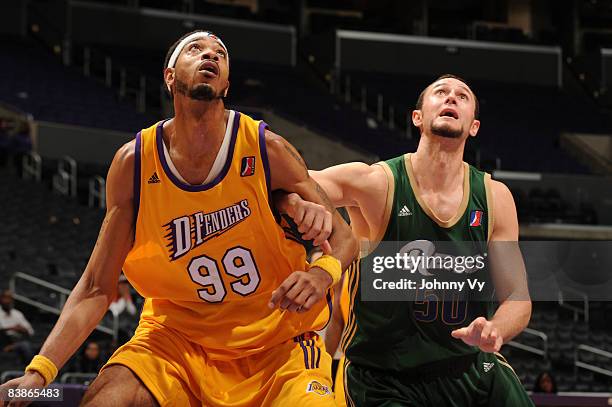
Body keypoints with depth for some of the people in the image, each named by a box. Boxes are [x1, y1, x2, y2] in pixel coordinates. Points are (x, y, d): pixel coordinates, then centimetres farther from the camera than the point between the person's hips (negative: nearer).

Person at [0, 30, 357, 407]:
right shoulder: (134, 163, -8)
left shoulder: (266, 150, -12)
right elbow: (97, 289, -5)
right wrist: (40, 371, -18)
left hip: (276, 338, -1)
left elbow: (343, 237, -4)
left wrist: (322, 274, -28)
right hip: (177, 334, 1)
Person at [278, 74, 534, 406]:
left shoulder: (494, 197, -3)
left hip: (472, 371, 4)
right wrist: (296, 204, -37)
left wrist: (494, 330, -25)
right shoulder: (374, 183, -13)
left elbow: (517, 299, -1)